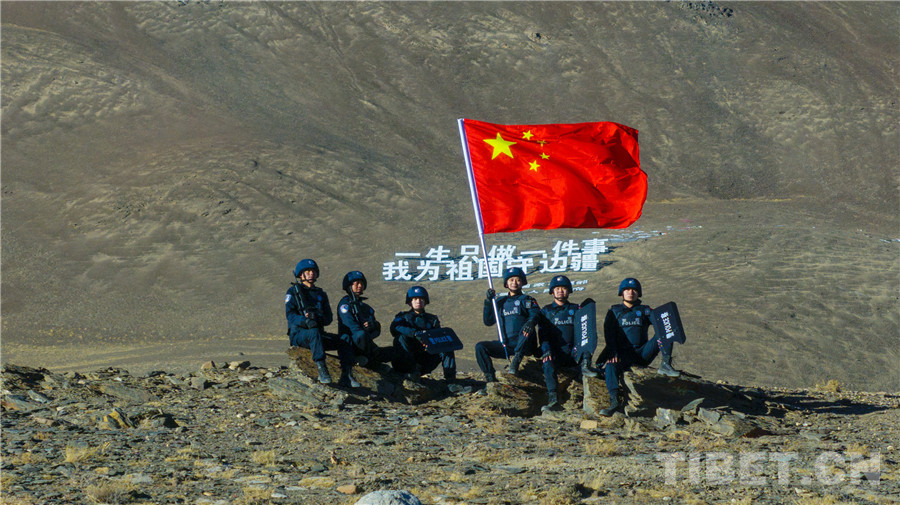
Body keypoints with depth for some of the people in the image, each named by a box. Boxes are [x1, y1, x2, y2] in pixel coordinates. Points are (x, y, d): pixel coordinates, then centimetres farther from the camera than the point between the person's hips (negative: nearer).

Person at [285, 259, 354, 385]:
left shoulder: (321, 294, 21)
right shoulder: (293, 292, 7)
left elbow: (329, 318, 11)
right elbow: (290, 314, -8)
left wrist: (318, 319, -12)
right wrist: (306, 321, -27)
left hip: (317, 334, 6)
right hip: (298, 334, -5)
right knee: (314, 332, -39)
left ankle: (346, 376, -21)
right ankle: (322, 370, -49)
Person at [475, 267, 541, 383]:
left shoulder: (527, 300, 11)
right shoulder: (501, 302, 21)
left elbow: (535, 314, -9)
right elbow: (488, 321, 15)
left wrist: (530, 322, -34)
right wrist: (488, 302, 2)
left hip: (523, 345, -4)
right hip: (505, 346, 4)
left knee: (528, 329, -34)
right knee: (480, 347, -14)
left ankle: (516, 361, -45)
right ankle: (490, 378, -21)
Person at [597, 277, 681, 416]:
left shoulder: (645, 311, 18)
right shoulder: (614, 311, 14)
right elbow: (609, 333, 1)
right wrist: (612, 352, -17)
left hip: (643, 353, 1)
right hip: (623, 354, -1)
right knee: (611, 367, -34)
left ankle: (665, 365, -34)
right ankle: (614, 401, -44)